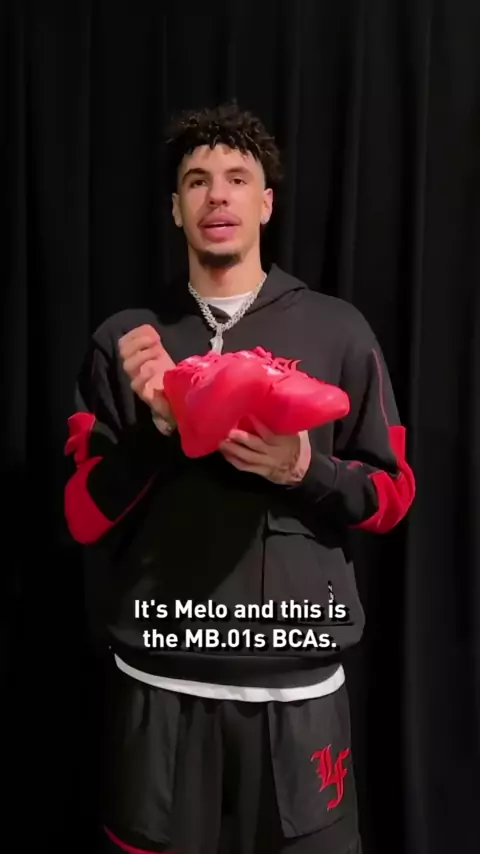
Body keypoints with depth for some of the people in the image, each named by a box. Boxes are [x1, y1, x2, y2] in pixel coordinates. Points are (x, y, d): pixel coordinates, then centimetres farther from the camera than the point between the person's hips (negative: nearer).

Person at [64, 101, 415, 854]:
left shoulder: (338, 331, 0)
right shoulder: (124, 340, 2)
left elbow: (393, 495, 3)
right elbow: (85, 518, 0)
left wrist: (304, 472, -16)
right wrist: (155, 427, -17)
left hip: (298, 680, 0)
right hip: (159, 680, 1)